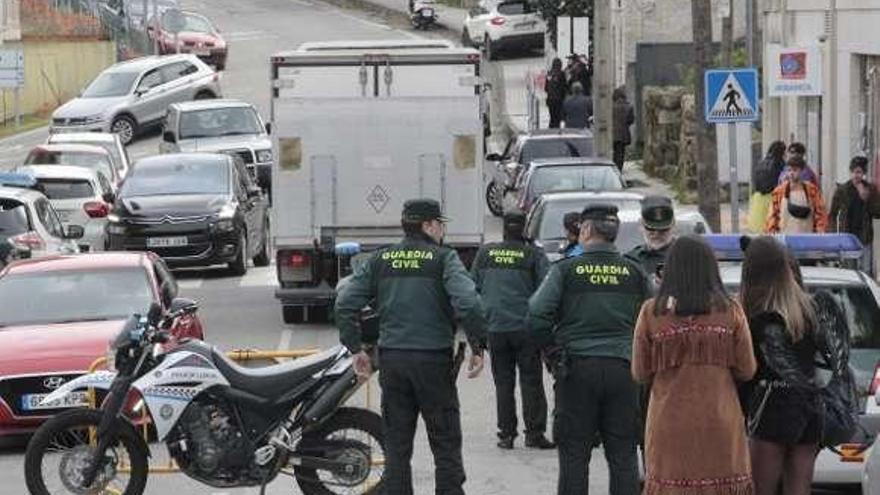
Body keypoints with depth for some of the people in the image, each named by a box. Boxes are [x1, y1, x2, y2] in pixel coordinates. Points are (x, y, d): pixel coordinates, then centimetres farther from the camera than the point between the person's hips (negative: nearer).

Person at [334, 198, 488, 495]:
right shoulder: (443, 259, -5)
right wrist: (478, 346, -10)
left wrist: (356, 349, 8)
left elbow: (345, 303, 3)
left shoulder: (379, 261, 8)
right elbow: (467, 303, -19)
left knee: (396, 448, 9)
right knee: (446, 446, 5)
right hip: (434, 359, -4)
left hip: (391, 359, 4)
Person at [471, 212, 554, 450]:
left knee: (503, 382, 8)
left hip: (495, 328, 2)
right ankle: (534, 433, 1)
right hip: (525, 327, -2)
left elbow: (474, 288, 11)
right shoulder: (533, 254, -5)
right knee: (531, 381, 3)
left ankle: (506, 434, 6)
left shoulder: (485, 253, 5)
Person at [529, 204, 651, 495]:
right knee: (623, 455, 6)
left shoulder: (566, 270, -3)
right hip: (623, 368, 2)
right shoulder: (634, 272, 4)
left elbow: (536, 317, -9)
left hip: (577, 367, -2)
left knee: (574, 455, 3)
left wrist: (551, 348, 6)